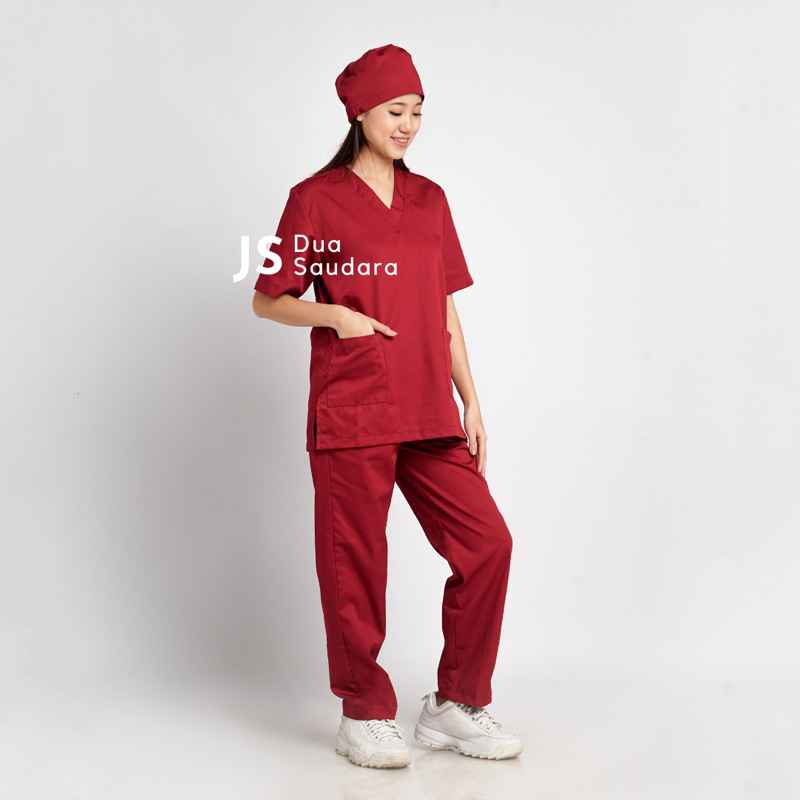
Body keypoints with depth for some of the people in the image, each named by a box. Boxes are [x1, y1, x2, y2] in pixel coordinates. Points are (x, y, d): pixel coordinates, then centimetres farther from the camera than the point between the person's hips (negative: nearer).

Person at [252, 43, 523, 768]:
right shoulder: (316, 199, -1)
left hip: (428, 412, 5)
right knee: (356, 566, 1)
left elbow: (445, 310, 16)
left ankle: (456, 706, 13)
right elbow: (269, 299, 2)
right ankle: (364, 716, 17)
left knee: (487, 542, -1)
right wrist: (336, 314, -16)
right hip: (350, 413, -5)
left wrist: (470, 403, 11)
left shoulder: (429, 200, 14)